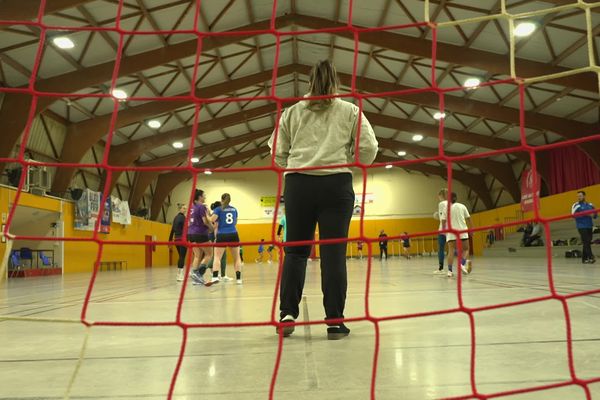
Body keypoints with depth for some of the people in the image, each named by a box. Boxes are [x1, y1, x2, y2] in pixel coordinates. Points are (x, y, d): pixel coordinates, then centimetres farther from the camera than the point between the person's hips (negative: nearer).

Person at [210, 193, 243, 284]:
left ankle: (215, 277, -20)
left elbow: (211, 220, -10)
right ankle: (238, 278, 7)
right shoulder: (234, 209, 14)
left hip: (222, 236, -3)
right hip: (233, 235, 3)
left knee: (217, 257, -3)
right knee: (236, 257, 10)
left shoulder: (218, 209, 2)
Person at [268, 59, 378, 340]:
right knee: (333, 253, 0)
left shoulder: (293, 111, 11)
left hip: (298, 184, 1)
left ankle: (287, 313, 5)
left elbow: (277, 152, 7)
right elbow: (368, 148, 2)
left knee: (295, 250, 9)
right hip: (336, 184, -1)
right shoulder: (350, 111, 9)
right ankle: (335, 321, 3)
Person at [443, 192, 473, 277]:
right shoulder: (462, 206, 7)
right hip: (462, 231, 0)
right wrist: (471, 229, 13)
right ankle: (462, 263, -13)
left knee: (451, 251, -2)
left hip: (451, 233, 0)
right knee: (465, 249, 12)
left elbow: (444, 221, 0)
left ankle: (450, 270, -12)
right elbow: (468, 219, 6)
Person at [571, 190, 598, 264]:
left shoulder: (590, 205, 12)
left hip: (589, 227, 5)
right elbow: (574, 215, -14)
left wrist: (594, 214, -8)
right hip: (582, 227, -5)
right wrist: (585, 214, -20)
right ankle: (591, 257, -17)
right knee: (586, 242, -14)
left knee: (588, 243, 6)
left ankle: (584, 258, 12)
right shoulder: (576, 205, -1)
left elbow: (595, 216, 16)